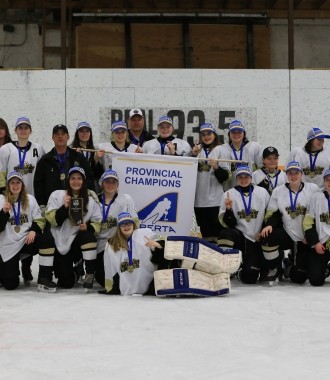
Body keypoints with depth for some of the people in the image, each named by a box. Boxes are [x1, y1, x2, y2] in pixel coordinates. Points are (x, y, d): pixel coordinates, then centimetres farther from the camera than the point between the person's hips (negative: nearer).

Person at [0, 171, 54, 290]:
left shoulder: (30, 199, 4)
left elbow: (39, 220, 4)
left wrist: (34, 230, -16)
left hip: (26, 239, 3)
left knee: (48, 243, -29)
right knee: (11, 284, -13)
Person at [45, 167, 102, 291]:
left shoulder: (91, 199, 1)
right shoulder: (57, 195, -3)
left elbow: (98, 223, 0)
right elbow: (52, 220, -10)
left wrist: (88, 227, -20)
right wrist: (65, 207, -23)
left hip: (78, 241, 1)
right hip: (60, 243, -1)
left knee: (88, 236, -35)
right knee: (66, 283, -8)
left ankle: (89, 275, -20)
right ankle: (75, 273, 31)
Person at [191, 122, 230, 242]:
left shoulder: (220, 150, -1)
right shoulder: (197, 149, 8)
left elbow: (225, 176, -2)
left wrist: (216, 167, -20)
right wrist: (193, 155, -4)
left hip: (215, 198, -3)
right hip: (199, 197, 4)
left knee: (215, 229, -5)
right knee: (204, 229, 11)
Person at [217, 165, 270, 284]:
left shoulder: (262, 192, 2)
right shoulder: (229, 194, -1)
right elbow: (228, 223, -5)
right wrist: (228, 209, -23)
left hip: (256, 240, 0)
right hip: (238, 235, 0)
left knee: (249, 277, -13)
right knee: (225, 234, -37)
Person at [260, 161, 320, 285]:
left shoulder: (313, 189, -3)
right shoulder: (278, 191, 4)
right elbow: (272, 212, 5)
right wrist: (269, 225, -18)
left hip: (306, 239, -1)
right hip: (286, 235, 1)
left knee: (299, 278, -6)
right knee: (267, 237, -32)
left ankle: (293, 265, 34)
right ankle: (274, 269, -7)